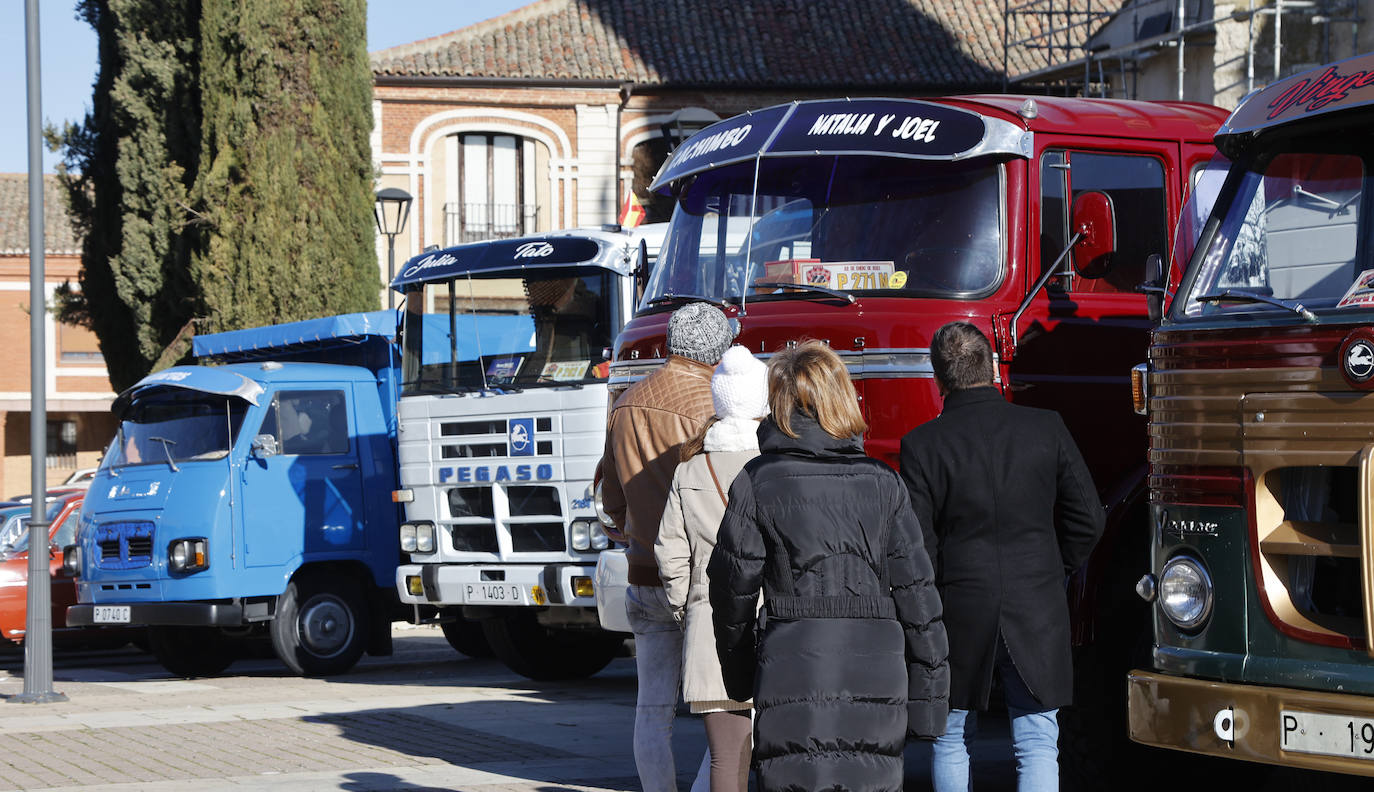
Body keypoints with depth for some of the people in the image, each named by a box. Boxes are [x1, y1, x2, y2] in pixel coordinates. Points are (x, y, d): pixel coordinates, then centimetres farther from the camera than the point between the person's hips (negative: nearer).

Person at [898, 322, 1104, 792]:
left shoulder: (923, 445, -10)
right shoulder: (1047, 430, -4)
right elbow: (1087, 520, 1)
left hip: (959, 613, -1)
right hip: (1037, 612, 1)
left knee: (951, 742, 15)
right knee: (1037, 746, 5)